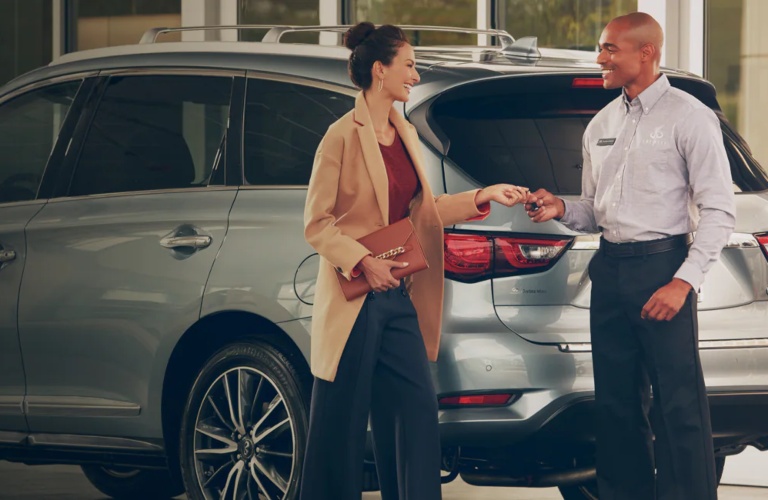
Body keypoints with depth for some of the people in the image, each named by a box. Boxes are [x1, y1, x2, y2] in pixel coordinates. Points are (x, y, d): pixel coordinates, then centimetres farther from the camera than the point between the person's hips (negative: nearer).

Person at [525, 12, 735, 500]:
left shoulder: (688, 117, -4)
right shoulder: (601, 125, 15)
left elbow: (718, 210, -8)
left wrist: (684, 281, -16)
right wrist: (562, 209, 0)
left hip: (661, 265, -7)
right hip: (609, 268, 7)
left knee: (679, 405, -8)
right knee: (617, 402, 9)